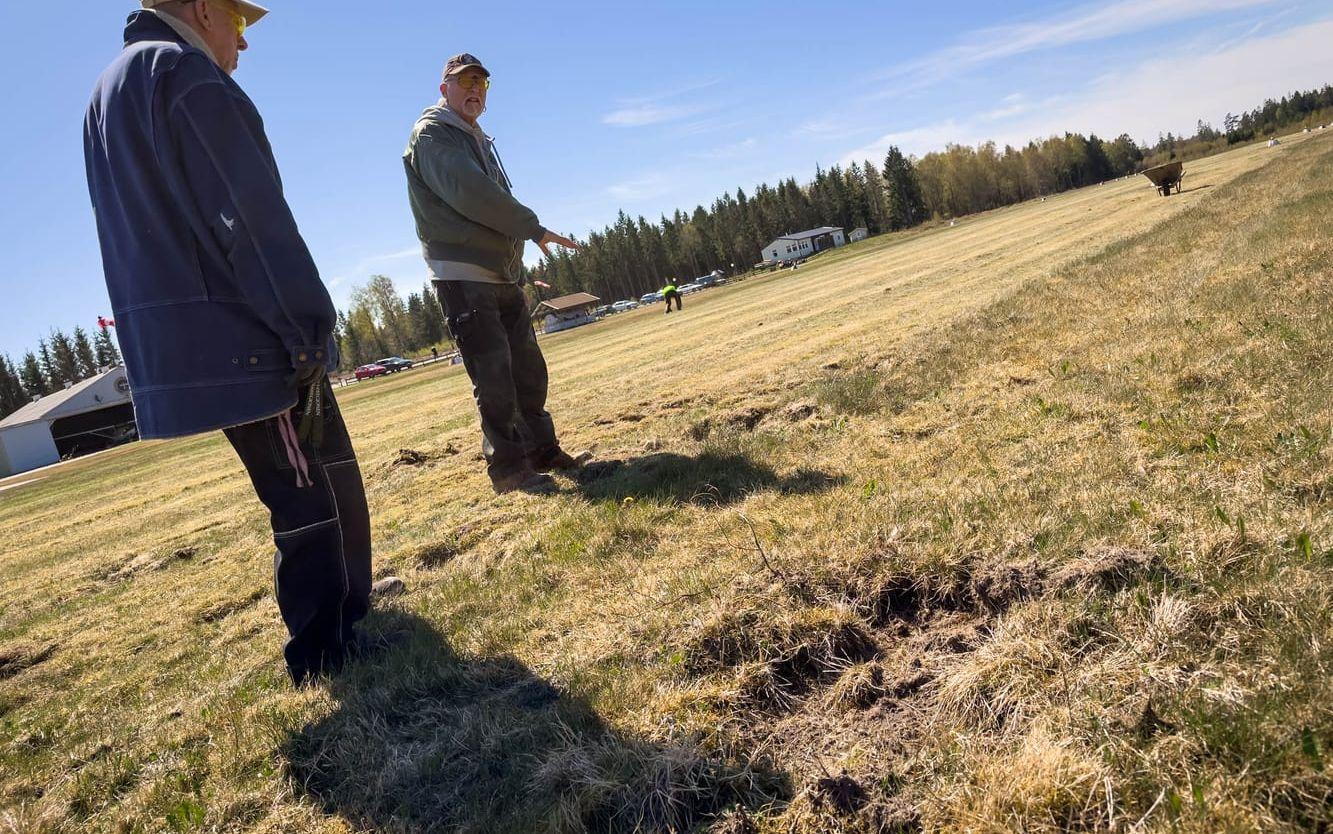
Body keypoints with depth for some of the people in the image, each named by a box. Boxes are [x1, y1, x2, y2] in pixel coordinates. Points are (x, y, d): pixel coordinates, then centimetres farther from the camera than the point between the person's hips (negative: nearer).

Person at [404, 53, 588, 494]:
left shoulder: (477, 140, 23)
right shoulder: (431, 134, -5)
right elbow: (469, 193, -20)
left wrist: (517, 271, 12)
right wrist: (535, 228, -15)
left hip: (502, 276, 9)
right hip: (463, 277, -9)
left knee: (528, 370, 12)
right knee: (494, 377, -8)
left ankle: (542, 451, 24)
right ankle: (509, 469, -1)